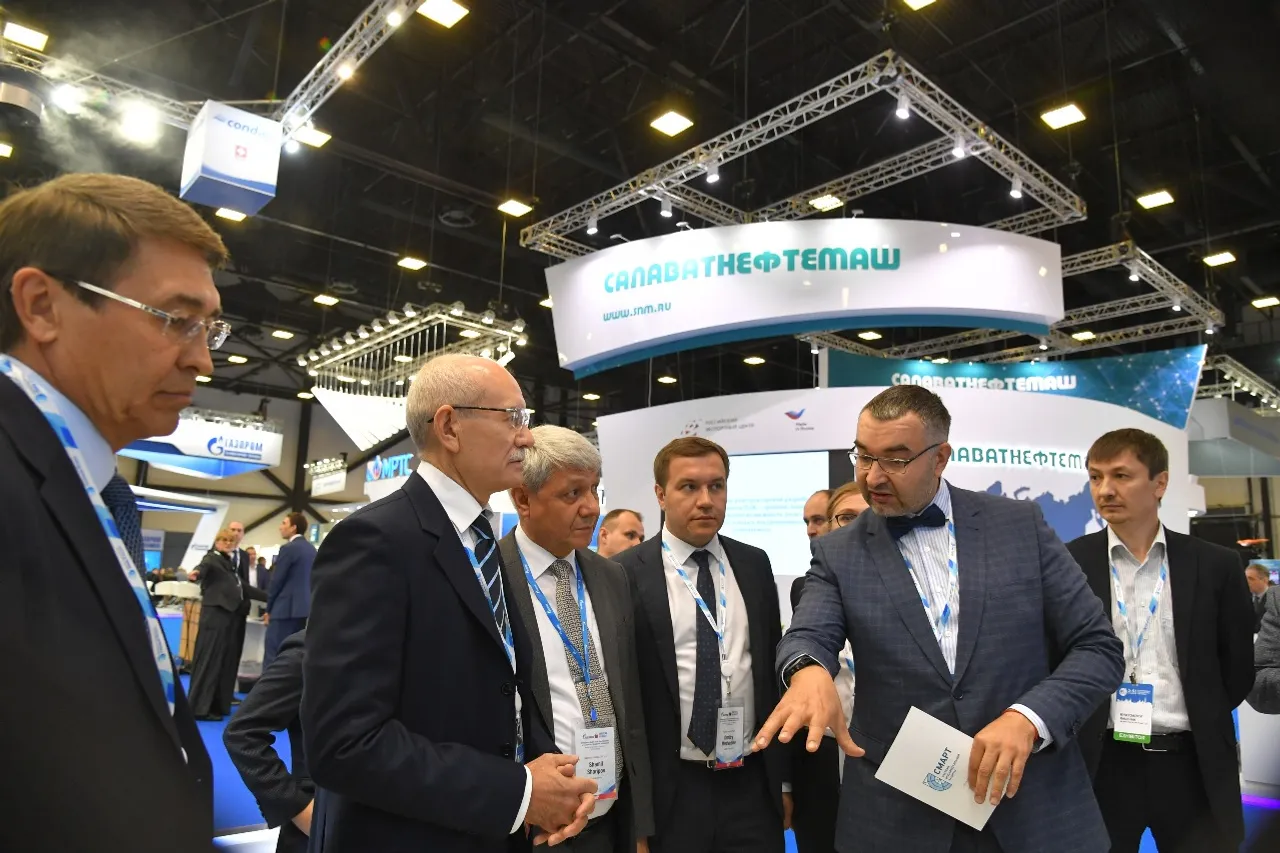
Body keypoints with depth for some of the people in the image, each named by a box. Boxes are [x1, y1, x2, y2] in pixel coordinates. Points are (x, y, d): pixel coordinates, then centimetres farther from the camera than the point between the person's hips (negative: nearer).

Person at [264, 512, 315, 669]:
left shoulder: (288, 549, -11)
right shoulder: (312, 549, 13)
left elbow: (276, 581, -10)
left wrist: (269, 609, 1)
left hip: (287, 608, -8)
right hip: (305, 607, 8)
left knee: (274, 653, -5)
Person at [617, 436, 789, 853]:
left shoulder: (754, 564, 4)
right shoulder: (627, 574, -9)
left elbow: (774, 671, 9)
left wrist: (785, 775, 11)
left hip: (754, 784, 3)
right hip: (669, 790, -3)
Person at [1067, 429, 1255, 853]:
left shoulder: (1216, 565, 2)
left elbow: (1238, 670, 10)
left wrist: (1199, 722, 8)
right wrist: (1084, 728, -2)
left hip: (1193, 764, 2)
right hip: (1102, 764, -1)